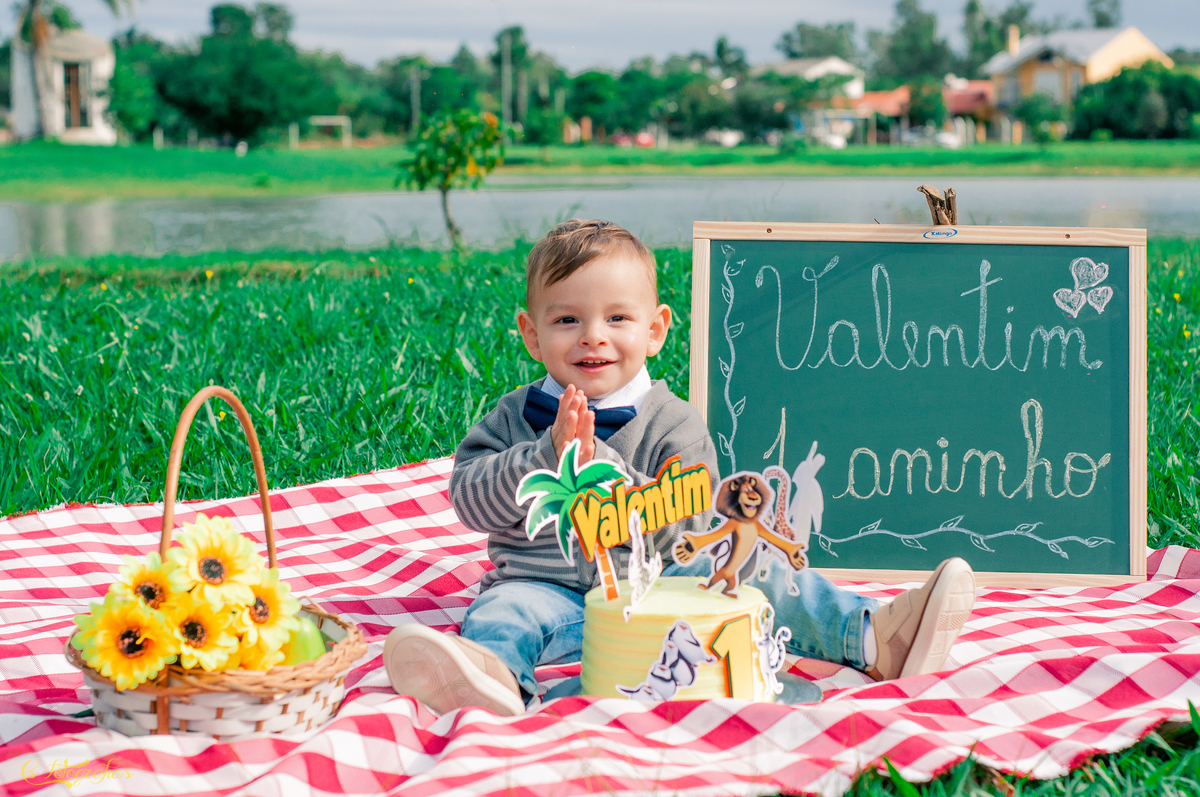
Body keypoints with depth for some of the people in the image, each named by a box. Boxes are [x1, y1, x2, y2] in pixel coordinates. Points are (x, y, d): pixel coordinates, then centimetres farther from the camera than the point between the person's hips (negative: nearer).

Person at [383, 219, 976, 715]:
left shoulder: (673, 425, 1)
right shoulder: (513, 418, 6)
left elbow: (684, 528, -11)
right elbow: (470, 502, -4)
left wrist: (597, 465, -21)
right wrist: (550, 453, -17)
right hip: (547, 588, 0)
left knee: (749, 574, -20)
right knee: (504, 610, -32)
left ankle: (872, 635, -31)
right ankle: (494, 673, -67)